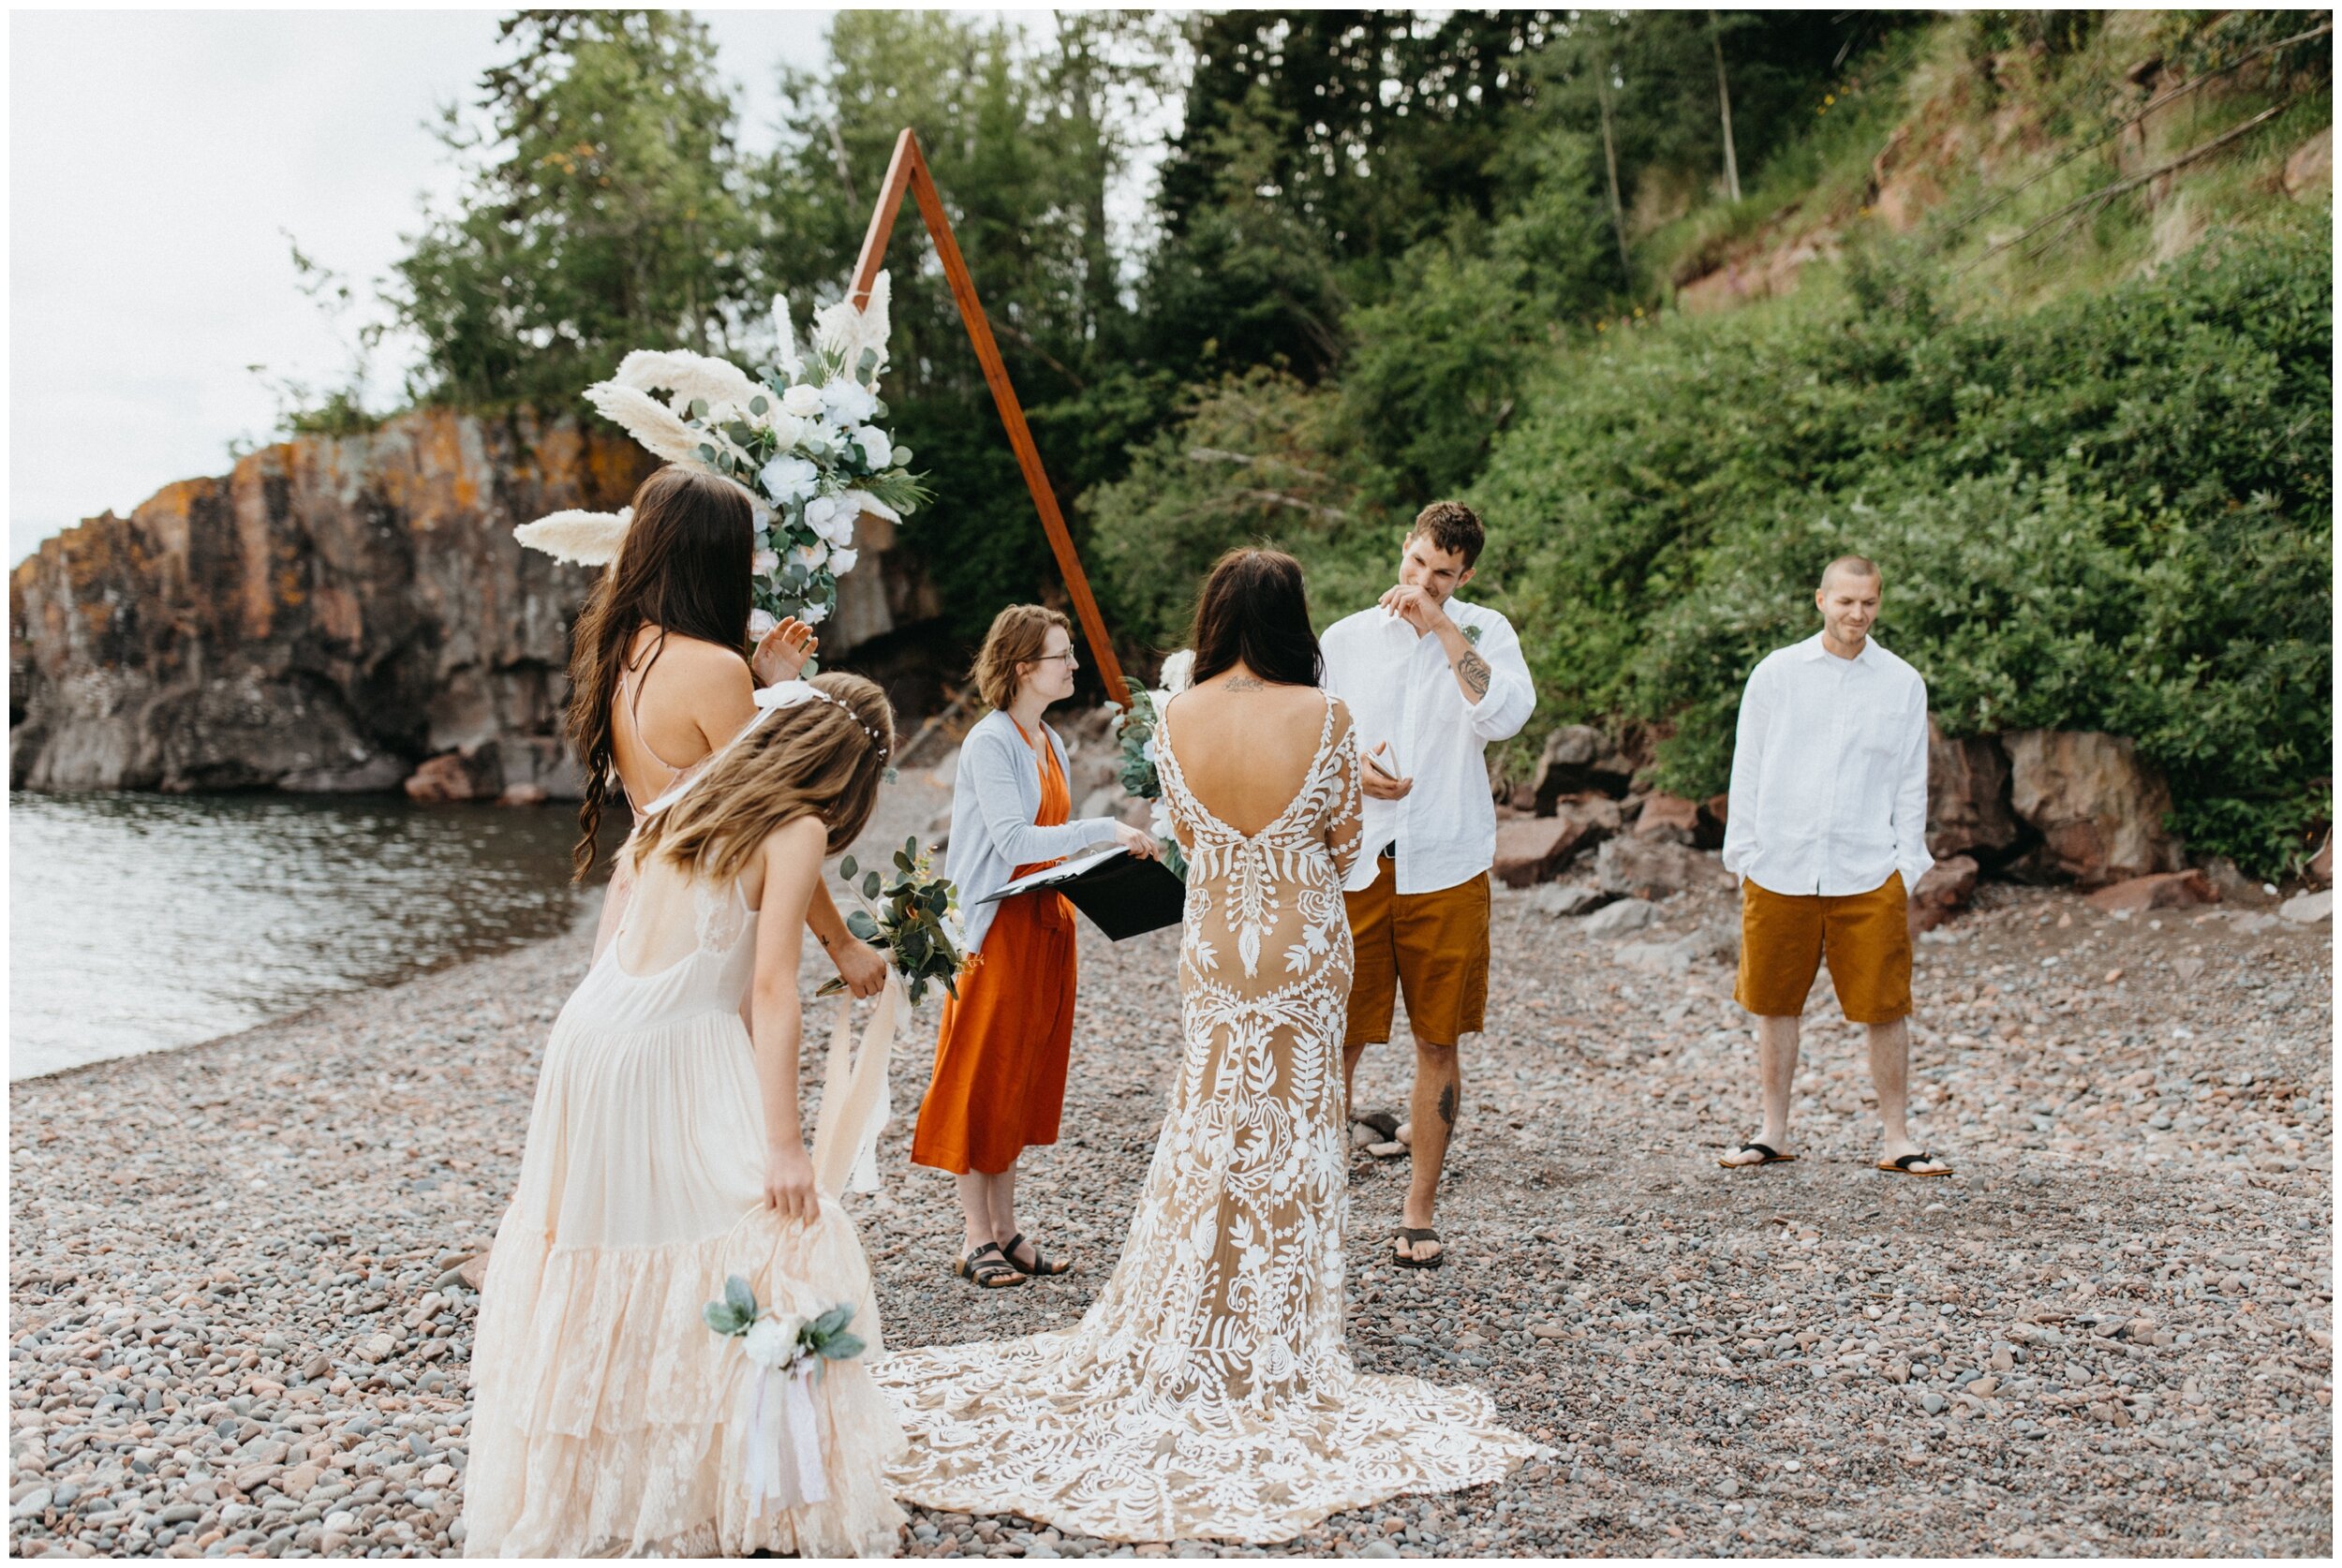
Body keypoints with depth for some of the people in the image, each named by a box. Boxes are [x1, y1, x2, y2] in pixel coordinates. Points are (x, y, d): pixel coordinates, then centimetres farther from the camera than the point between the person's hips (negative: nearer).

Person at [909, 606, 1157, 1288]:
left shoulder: (1050, 744, 12)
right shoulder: (990, 742, -14)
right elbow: (1012, 841, -23)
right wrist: (1102, 830, -25)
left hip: (1043, 924, 8)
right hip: (996, 927, -8)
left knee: (1024, 1078, 12)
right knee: (984, 1079, 0)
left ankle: (1006, 1228, 20)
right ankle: (977, 1238, 9)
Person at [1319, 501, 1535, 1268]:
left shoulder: (1485, 632, 2)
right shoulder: (1345, 638, 7)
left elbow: (1505, 716, -16)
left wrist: (1440, 625, -15)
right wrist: (1349, 769, -11)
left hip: (1446, 869, 0)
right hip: (1355, 866, 0)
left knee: (1439, 1044, 7)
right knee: (1338, 1042, 0)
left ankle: (1418, 1217, 19)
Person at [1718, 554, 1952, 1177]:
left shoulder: (1903, 683, 6)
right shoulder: (1776, 672, 5)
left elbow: (1911, 785, 9)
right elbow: (1747, 770, 7)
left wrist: (1907, 873, 4)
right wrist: (1744, 859, 3)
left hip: (1870, 874, 0)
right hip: (1780, 869, 0)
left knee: (1885, 1009, 1)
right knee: (1775, 1006, 7)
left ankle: (1897, 1140, 13)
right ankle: (1773, 1134, 20)